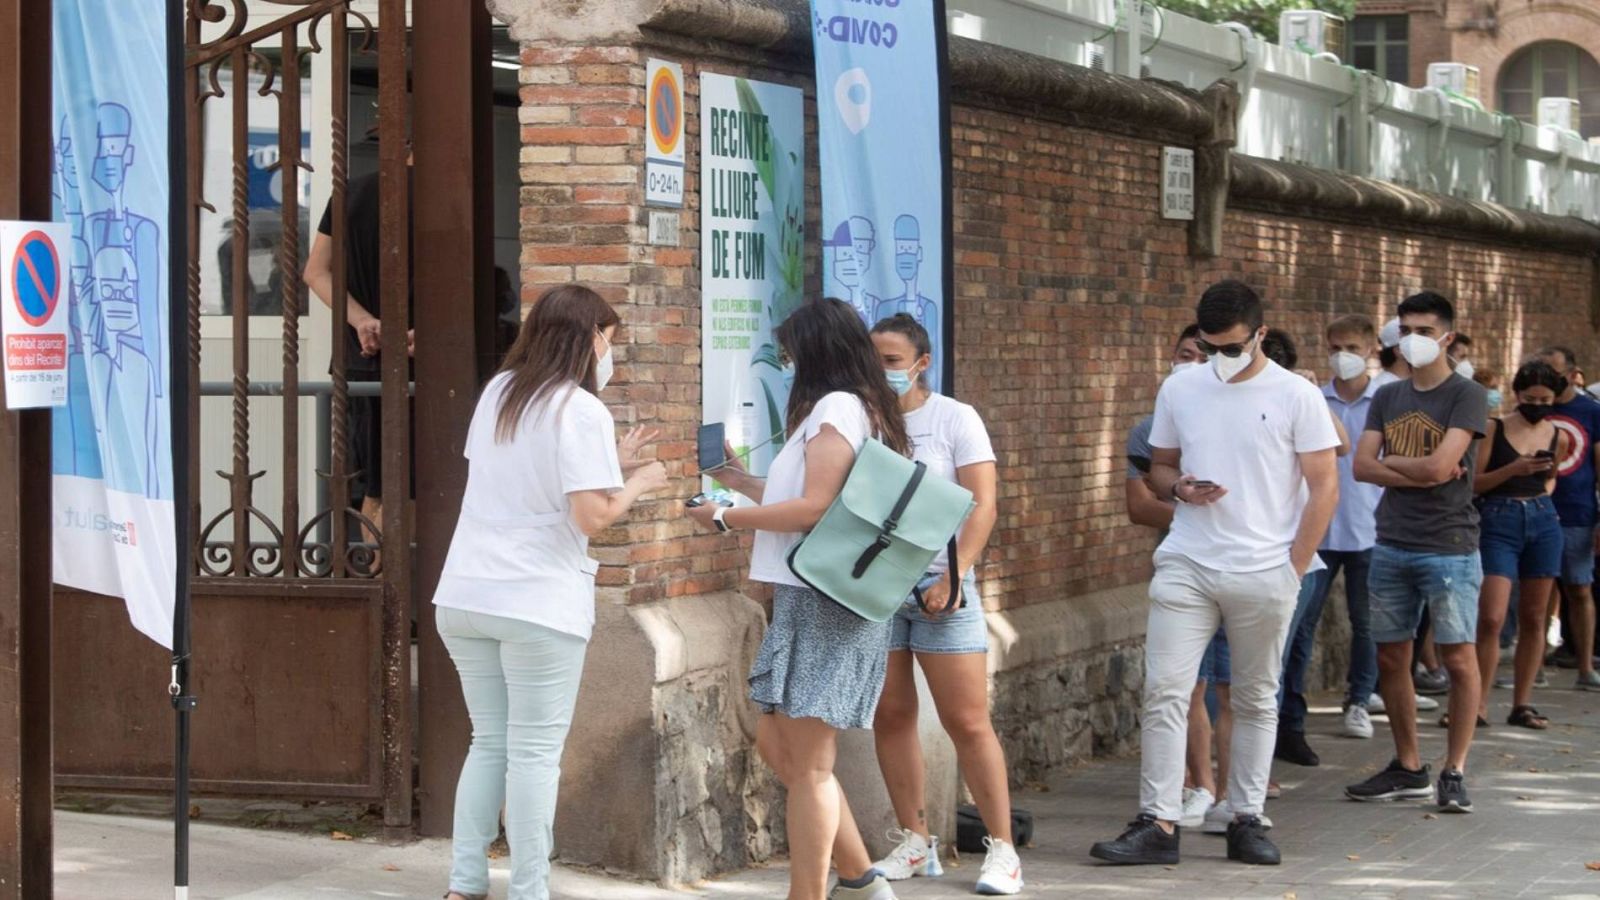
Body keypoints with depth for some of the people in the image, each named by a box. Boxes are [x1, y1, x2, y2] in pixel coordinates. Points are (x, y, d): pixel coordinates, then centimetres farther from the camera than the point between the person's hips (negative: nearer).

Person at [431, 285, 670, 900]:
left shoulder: (497, 393, 11)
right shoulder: (581, 410, -10)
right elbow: (592, 516, -17)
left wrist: (610, 463, 22)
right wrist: (636, 484, 1)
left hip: (465, 596, 7)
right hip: (538, 605, -7)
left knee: (490, 744, 15)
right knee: (534, 754, 1)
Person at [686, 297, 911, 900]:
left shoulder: (836, 407, -10)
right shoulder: (861, 410, 20)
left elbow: (814, 508, -18)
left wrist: (727, 519, -9)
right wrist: (743, 482, 31)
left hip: (824, 601, -11)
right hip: (814, 599, 11)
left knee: (807, 762, -8)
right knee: (776, 741, 15)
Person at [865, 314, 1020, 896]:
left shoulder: (954, 419, 0)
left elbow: (982, 505, -6)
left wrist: (952, 577, -16)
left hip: (939, 586, -3)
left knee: (967, 722, -5)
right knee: (890, 716, 5)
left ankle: (1001, 848, 1)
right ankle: (915, 842, 15)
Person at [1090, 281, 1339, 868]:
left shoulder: (1296, 396, -2)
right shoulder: (1180, 389, 8)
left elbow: (1324, 487, -1)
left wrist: (1294, 567, -6)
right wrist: (1179, 486, -6)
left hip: (1264, 574, -2)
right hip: (1185, 569, 2)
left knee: (1256, 700, 7)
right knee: (1164, 692, -6)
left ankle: (1246, 820, 16)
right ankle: (1158, 824, -4)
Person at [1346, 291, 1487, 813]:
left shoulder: (1466, 397, -4)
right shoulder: (1388, 398, 13)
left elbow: (1439, 466, -16)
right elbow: (1362, 467, 3)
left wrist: (1388, 461, 0)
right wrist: (1420, 472, -9)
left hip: (1448, 547, -6)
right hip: (1392, 547, 6)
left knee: (1458, 657, -5)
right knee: (1391, 657, 8)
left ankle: (1455, 772, 2)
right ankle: (1408, 769, 19)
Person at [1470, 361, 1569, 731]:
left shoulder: (1558, 437, 8)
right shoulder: (1494, 429, -4)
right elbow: (1473, 482, -6)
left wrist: (1545, 491, 7)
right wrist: (1511, 470, -19)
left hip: (1543, 522, 4)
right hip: (1499, 522, -4)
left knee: (1533, 618, 7)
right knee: (1491, 618, -12)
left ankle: (1522, 704, 14)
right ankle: (1479, 704, -6)